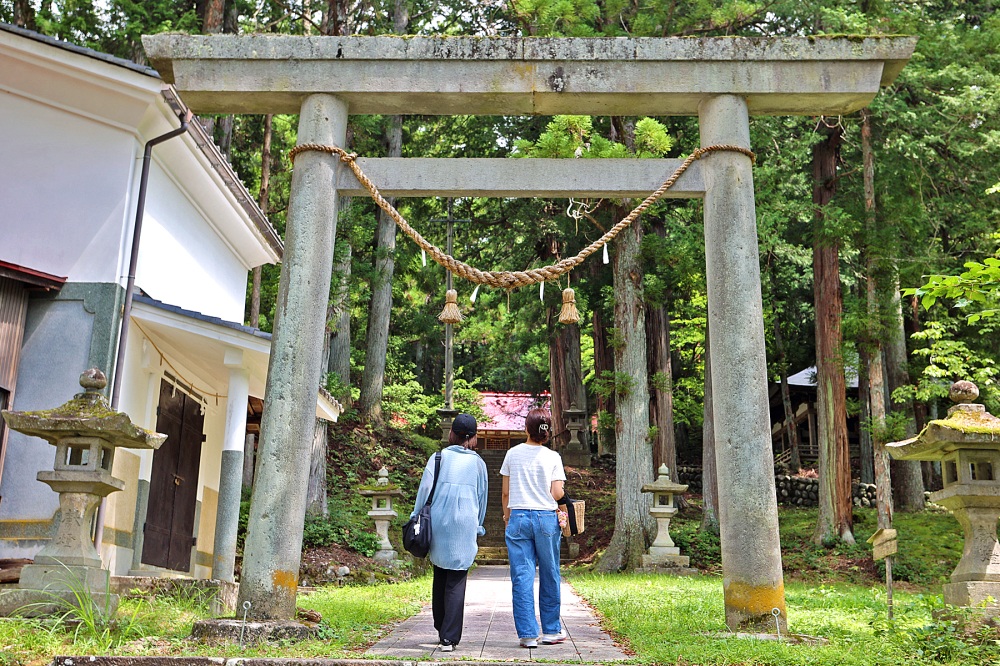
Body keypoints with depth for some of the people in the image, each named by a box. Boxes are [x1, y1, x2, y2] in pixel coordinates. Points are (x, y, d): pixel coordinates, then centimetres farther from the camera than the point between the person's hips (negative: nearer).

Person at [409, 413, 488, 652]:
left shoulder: (438, 458, 1)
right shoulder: (477, 463, 5)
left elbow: (424, 491, 0)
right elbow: (482, 497, 12)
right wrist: (477, 528, 22)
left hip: (438, 525, 1)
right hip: (464, 527, 0)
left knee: (440, 578, 15)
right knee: (456, 583, 2)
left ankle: (442, 630, 26)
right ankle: (449, 638, -3)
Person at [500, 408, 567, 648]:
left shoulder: (513, 454, 3)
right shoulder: (553, 457, -2)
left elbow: (506, 492, 7)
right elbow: (557, 493, -6)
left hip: (518, 518, 1)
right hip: (546, 519, -1)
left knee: (522, 577, 2)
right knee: (549, 576, 11)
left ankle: (528, 633, 1)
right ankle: (551, 631, 19)